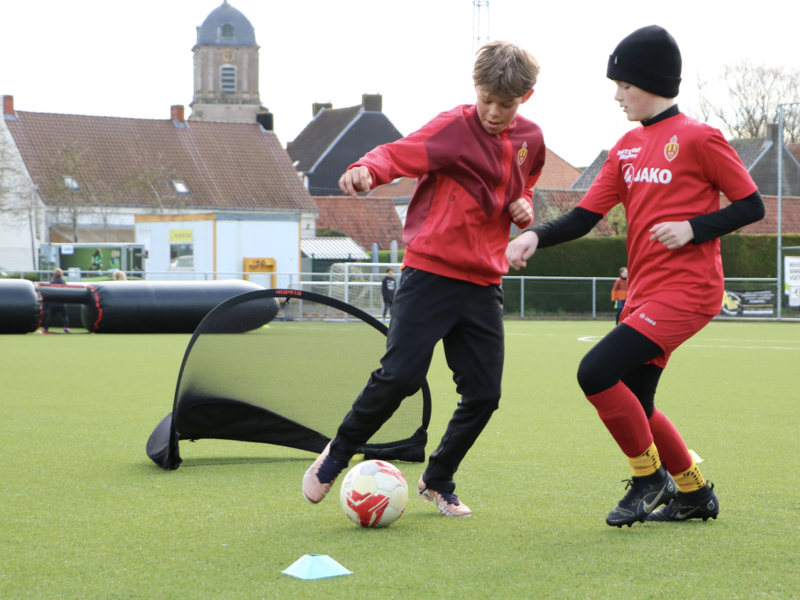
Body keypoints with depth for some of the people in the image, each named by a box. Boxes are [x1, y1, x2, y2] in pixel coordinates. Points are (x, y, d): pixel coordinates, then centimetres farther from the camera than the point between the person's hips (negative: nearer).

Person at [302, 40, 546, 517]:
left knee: (484, 395, 1)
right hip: (431, 273, -5)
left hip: (484, 283, 5)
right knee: (400, 376, -14)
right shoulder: (455, 127, -9)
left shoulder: (530, 139, 10)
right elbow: (400, 154, -23)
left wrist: (524, 206, 4)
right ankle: (335, 457, 9)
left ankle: (438, 482, 23)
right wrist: (367, 169, -46)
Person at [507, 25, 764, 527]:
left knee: (596, 373, -20)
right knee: (632, 404, 10)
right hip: (644, 292, 8)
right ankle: (695, 493, 28)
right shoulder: (628, 147, 13)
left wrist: (693, 228, -17)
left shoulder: (698, 138, -7)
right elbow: (585, 217, 10)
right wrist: (536, 236, -7)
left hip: (686, 291, -8)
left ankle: (650, 477, -1)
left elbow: (752, 206, -5)